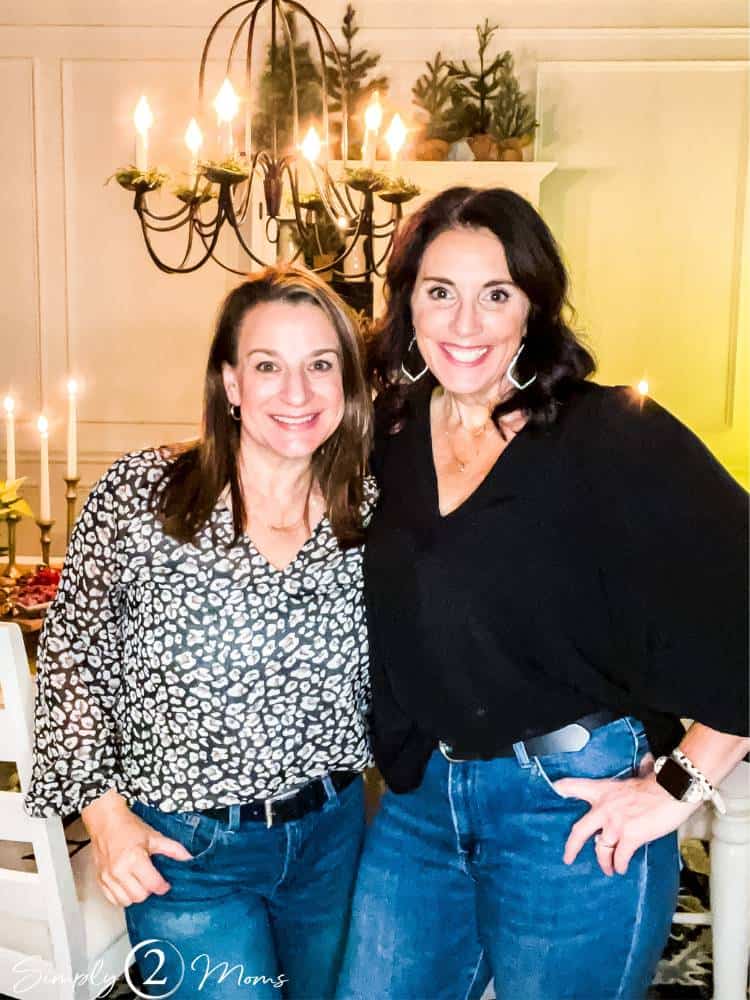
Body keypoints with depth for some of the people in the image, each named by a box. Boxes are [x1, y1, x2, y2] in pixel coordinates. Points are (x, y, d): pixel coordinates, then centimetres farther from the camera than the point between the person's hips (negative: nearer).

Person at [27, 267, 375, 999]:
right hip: (187, 852, -4)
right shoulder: (139, 493, -13)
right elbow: (72, 652, -7)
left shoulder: (370, 511, -4)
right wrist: (104, 810, -10)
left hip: (333, 835, 4)